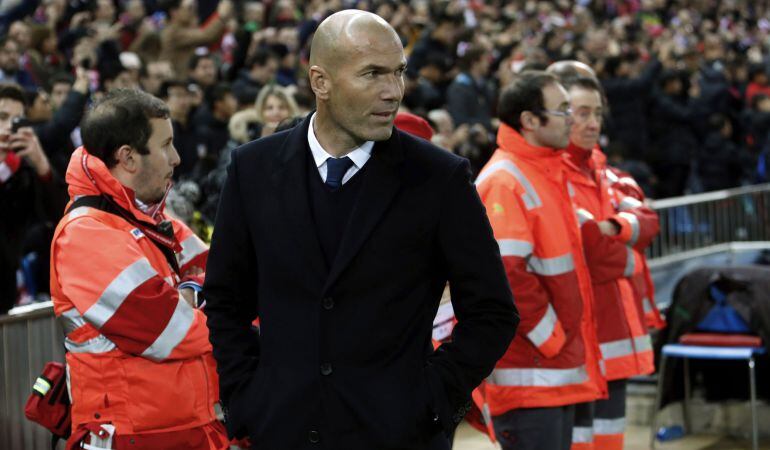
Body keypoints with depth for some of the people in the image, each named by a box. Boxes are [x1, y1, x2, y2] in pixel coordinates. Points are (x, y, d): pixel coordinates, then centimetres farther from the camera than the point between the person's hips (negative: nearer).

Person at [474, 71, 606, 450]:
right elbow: (505, 272, -24)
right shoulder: (503, 182, -15)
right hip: (526, 372, -10)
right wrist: (549, 337, -16)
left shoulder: (550, 174, 16)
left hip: (559, 367, 10)